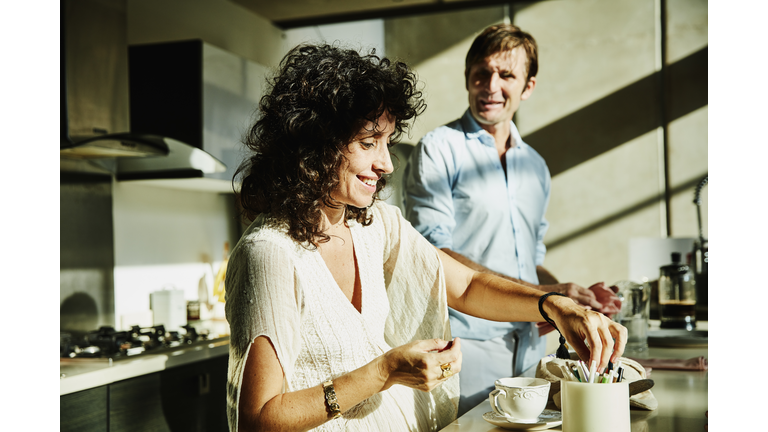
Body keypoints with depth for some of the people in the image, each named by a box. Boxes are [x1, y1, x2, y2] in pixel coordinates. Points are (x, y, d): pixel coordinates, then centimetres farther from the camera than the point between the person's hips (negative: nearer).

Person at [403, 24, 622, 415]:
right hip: (467, 348, -6)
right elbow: (434, 254, -14)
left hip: (529, 349, 6)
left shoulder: (536, 167, 17)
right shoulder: (439, 151, -4)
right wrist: (536, 294, -19)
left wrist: (573, 296, 3)